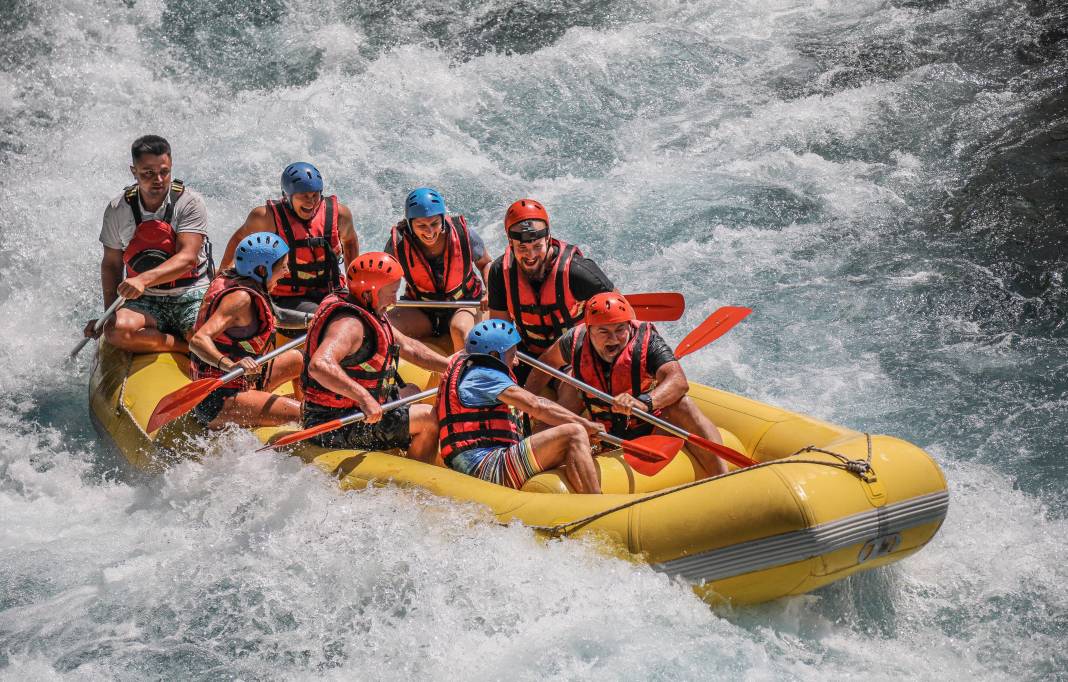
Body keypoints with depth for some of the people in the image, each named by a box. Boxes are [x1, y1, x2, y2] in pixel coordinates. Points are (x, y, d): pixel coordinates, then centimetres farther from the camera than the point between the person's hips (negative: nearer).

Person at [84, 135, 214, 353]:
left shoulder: (189, 203, -8)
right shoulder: (118, 210, 1)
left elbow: (187, 258, -20)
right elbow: (111, 264, 11)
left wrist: (144, 279, -35)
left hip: (191, 296, -3)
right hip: (145, 301, 3)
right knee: (116, 330, -32)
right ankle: (186, 346, -17)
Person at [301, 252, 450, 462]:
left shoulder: (370, 313, 9)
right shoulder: (349, 324, -25)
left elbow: (406, 347, 17)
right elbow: (319, 366, -43)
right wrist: (363, 397, -48)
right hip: (337, 428, -11)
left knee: (411, 392, 31)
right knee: (429, 418, -10)